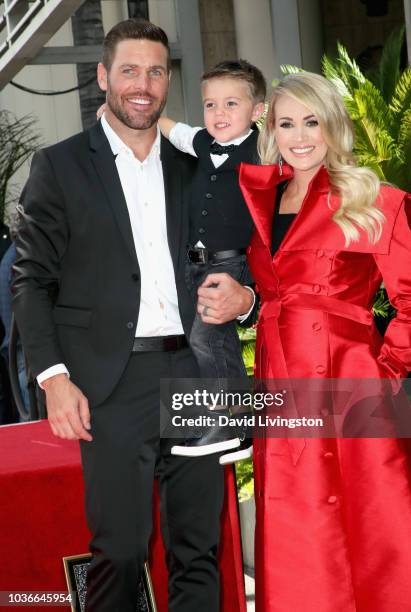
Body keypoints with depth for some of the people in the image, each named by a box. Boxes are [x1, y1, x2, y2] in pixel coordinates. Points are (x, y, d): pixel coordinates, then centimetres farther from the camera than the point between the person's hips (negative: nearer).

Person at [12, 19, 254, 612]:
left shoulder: (189, 169, 16)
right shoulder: (60, 165, 4)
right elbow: (31, 280, 0)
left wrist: (242, 295, -1)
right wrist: (53, 377, -10)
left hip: (194, 374, 4)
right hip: (114, 383, -4)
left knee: (200, 550, 8)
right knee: (120, 550, -2)